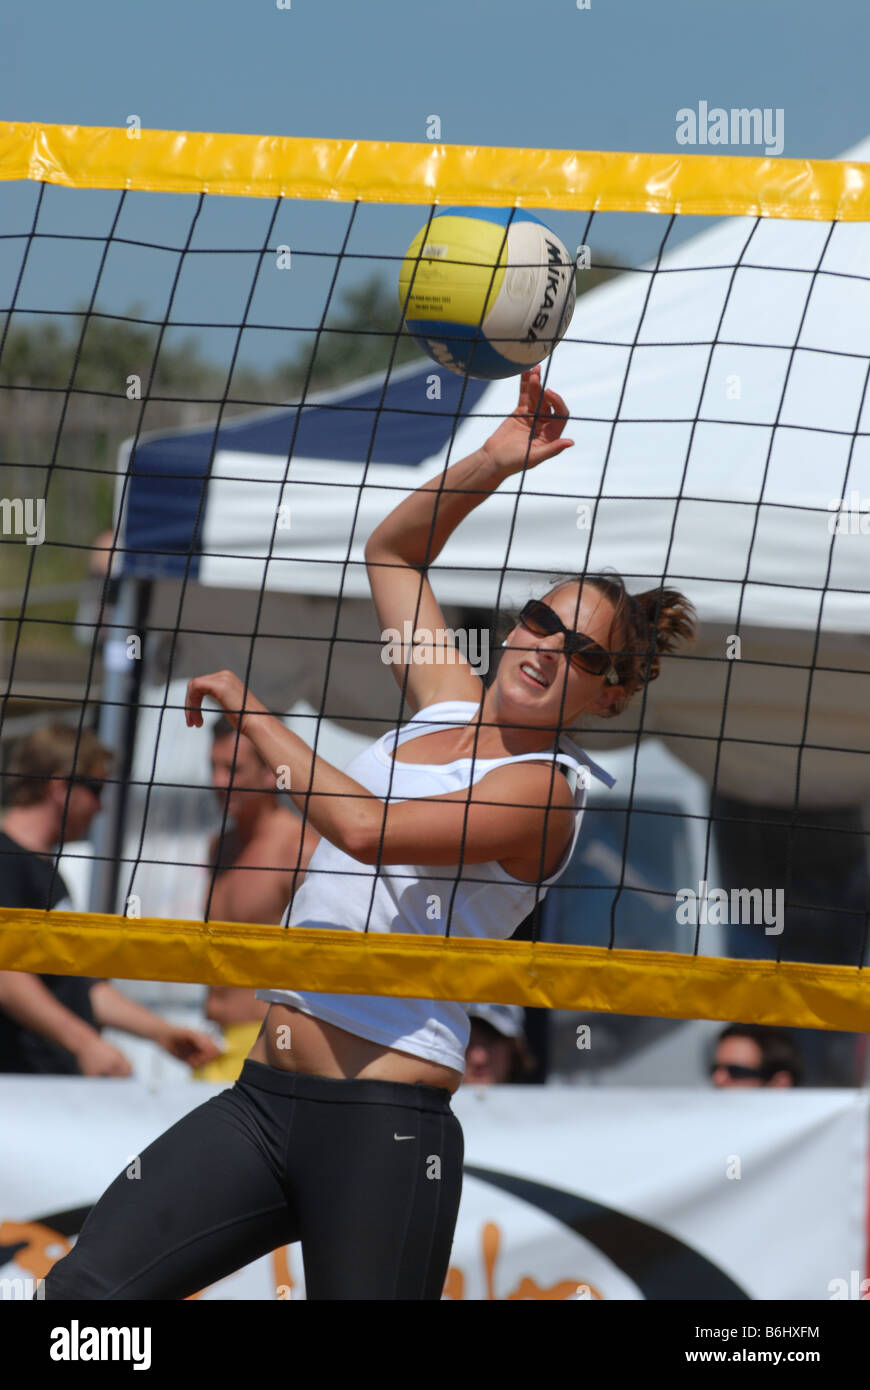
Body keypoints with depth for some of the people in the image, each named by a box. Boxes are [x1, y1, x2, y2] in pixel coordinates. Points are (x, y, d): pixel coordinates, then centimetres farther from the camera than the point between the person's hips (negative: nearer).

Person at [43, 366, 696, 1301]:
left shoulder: (540, 788, -7)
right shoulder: (446, 705, 15)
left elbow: (367, 827, -22)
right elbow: (391, 550, 30)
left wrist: (252, 714, -11)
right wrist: (493, 464, 17)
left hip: (382, 1127, -7)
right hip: (261, 1098, 7)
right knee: (83, 1289, -8)